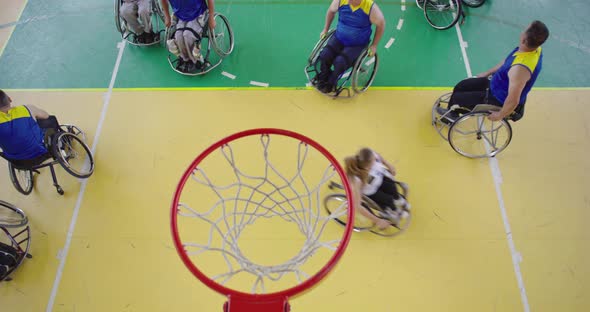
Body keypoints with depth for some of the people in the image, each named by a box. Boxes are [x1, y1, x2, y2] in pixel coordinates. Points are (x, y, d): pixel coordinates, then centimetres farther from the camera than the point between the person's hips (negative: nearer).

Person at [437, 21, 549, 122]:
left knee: (456, 97, 3)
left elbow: (513, 101, -35)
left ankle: (453, 114, 36)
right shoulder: (534, 48, -12)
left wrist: (500, 115, -17)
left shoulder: (520, 68, -41)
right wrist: (487, 73, 16)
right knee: (460, 86, 15)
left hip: (500, 100, -8)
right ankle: (452, 112, 39)